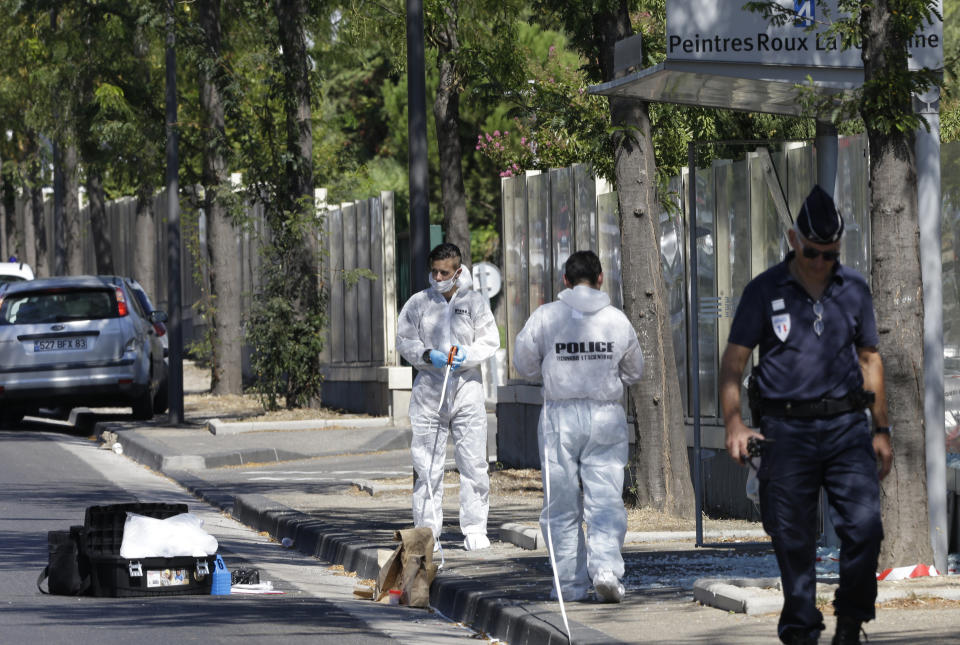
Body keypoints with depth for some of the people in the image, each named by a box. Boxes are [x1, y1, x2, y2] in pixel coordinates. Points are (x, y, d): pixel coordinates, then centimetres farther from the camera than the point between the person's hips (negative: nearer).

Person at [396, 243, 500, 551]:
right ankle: (426, 530, 7)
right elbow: (404, 341, 5)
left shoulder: (475, 302, 4)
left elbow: (490, 341, 4)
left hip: (467, 386, -1)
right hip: (429, 387, 1)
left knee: (473, 463, -3)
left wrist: (467, 355, -14)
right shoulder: (418, 302, 6)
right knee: (428, 465, 1)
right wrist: (427, 355, -13)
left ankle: (474, 530, 4)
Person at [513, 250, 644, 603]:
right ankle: (606, 567, -18)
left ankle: (570, 583, 8)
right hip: (607, 417, 1)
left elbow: (524, 364, 6)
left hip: (561, 417, -1)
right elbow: (635, 371, 13)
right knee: (606, 500, 1)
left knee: (562, 506, 7)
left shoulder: (546, 317, -4)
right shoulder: (617, 319, 1)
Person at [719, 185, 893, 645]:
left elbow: (870, 358, 16)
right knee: (792, 539, 2)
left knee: (864, 526, -11)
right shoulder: (764, 291, 0)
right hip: (787, 430, -1)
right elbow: (732, 362, 0)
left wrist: (881, 430, 13)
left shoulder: (854, 288, 8)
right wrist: (734, 422, -14)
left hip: (847, 425, 1)